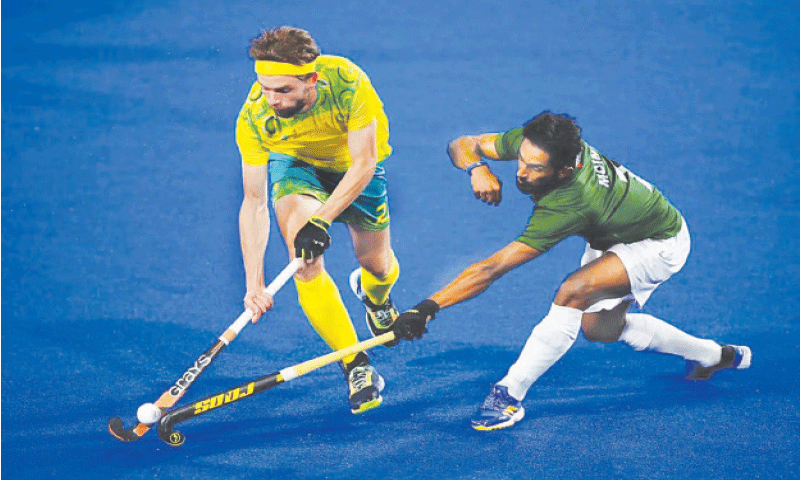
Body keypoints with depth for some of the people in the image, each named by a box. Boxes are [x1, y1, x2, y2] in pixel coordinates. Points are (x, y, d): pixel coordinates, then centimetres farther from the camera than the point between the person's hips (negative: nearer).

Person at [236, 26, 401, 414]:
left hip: (357, 165, 0)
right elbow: (254, 204, -25)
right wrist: (254, 283, -32)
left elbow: (363, 165, -30)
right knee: (303, 263, -24)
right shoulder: (255, 118, -32)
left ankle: (375, 297, 48)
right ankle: (357, 368, -15)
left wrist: (321, 221, -40)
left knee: (376, 263, 7)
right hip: (295, 163, 0)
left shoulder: (347, 82, -38)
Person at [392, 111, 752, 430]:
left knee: (572, 293, -31)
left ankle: (510, 394, -21)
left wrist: (430, 306, -47)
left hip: (660, 245, -9)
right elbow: (462, 145, -14)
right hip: (613, 235, 9)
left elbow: (491, 269, -45)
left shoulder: (565, 208, -43)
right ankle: (715, 356, 36)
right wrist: (478, 167, -37)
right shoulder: (531, 142, -26)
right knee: (599, 328, 18)